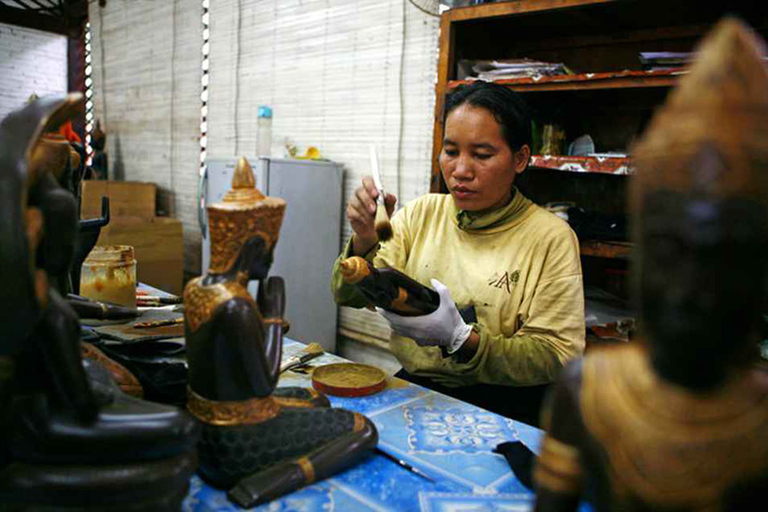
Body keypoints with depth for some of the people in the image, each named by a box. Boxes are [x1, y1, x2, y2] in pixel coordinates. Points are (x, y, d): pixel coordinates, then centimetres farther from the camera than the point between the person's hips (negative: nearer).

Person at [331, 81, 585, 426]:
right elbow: (348, 295, 2)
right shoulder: (421, 214, 6)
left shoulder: (550, 236, -5)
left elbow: (558, 358, -9)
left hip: (503, 403, -2)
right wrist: (365, 240, -18)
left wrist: (460, 339, -22)